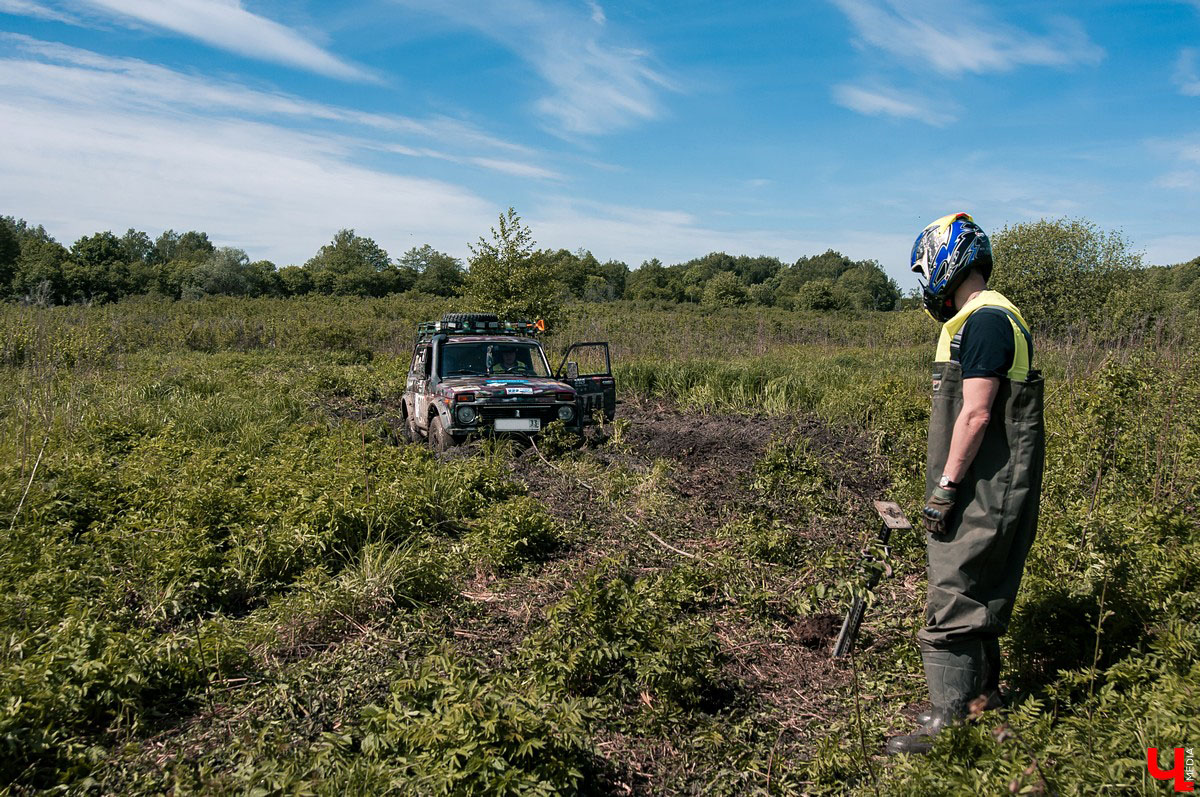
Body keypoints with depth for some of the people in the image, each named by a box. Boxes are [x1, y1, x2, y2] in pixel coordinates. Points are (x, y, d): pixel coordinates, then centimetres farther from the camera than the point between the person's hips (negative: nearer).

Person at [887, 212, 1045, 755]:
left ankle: (948, 726, 5)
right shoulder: (978, 320, 16)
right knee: (978, 599, 19)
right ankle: (981, 700, 33)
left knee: (953, 606, -4)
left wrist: (944, 488, -19)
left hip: (983, 493, -10)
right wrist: (947, 485, 20)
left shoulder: (986, 321, -17)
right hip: (979, 492, 10)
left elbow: (976, 415, -23)